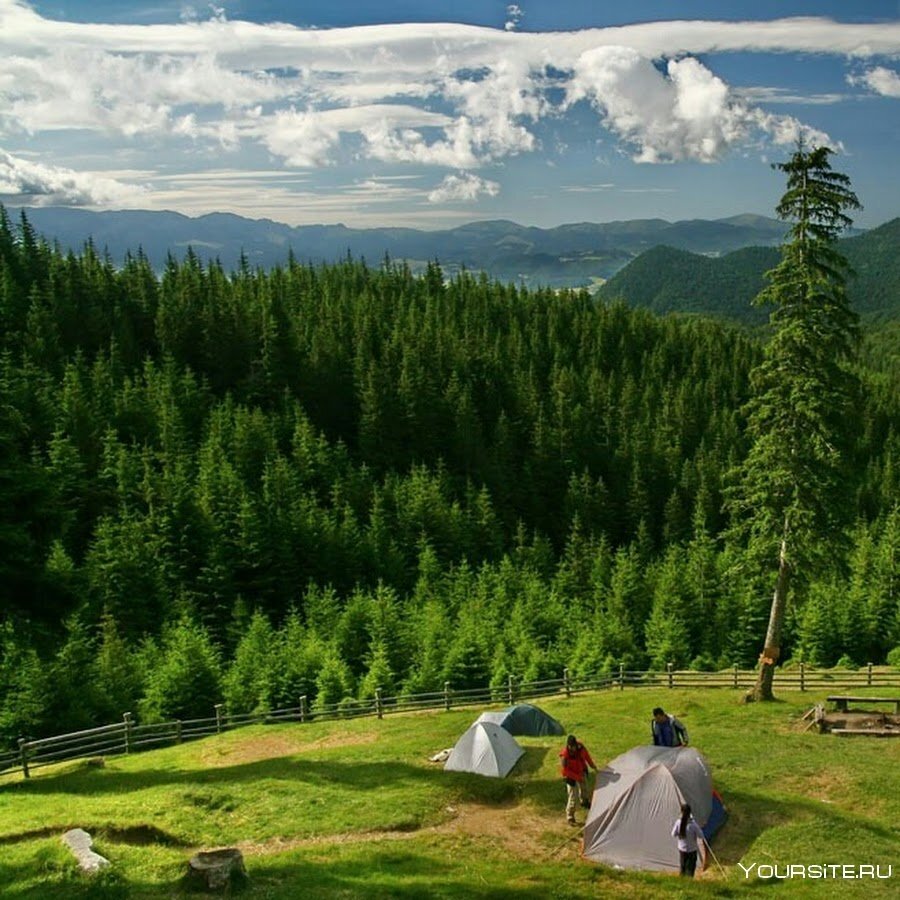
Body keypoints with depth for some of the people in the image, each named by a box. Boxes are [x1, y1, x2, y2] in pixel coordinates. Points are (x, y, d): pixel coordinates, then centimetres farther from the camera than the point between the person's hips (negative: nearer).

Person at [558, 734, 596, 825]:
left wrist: (593, 766, 7)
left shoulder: (580, 747, -22)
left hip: (581, 772, 6)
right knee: (573, 796, -4)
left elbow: (586, 755, -2)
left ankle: (584, 802, 60)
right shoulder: (565, 755, -36)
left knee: (584, 788, 29)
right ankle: (570, 817, 13)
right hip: (571, 776, -6)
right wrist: (578, 777, -27)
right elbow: (566, 771, -28)